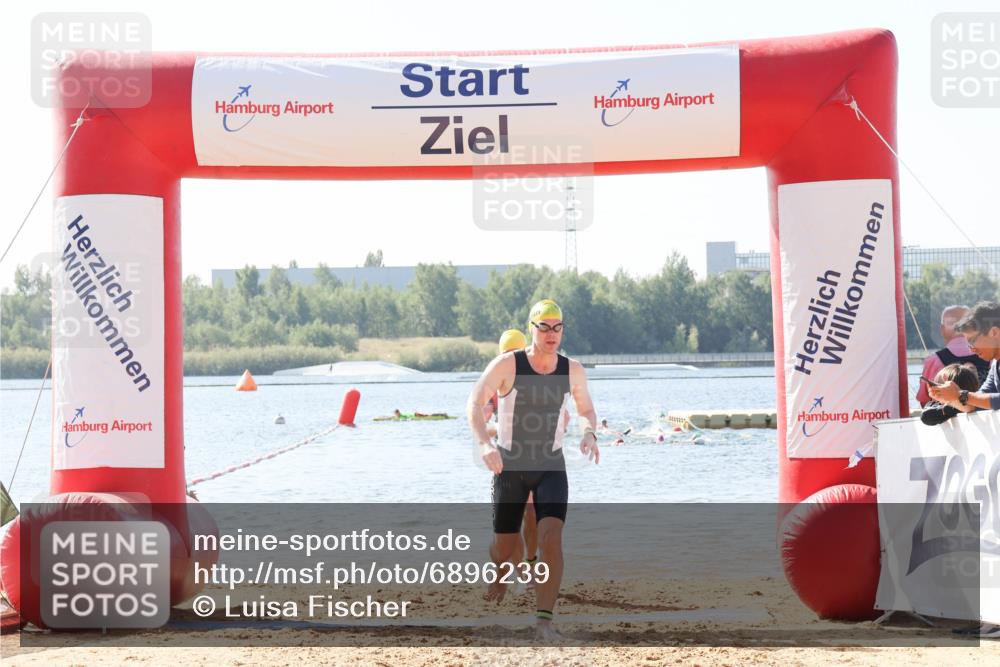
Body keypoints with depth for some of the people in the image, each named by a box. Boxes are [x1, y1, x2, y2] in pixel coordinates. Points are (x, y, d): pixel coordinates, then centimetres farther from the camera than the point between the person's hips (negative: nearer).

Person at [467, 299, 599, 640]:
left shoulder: (572, 370, -6)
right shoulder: (507, 364, -15)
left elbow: (587, 409, 10)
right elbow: (475, 404, -18)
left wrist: (590, 433, -14)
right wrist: (484, 444, -35)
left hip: (551, 466, 1)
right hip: (509, 466, -1)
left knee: (551, 536, -22)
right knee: (505, 545, 8)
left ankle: (544, 619, -20)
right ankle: (500, 574, 47)